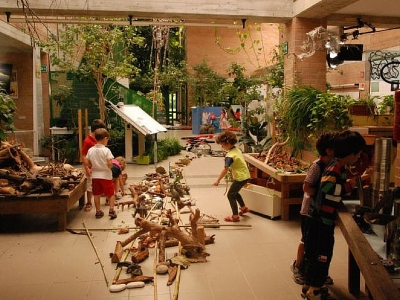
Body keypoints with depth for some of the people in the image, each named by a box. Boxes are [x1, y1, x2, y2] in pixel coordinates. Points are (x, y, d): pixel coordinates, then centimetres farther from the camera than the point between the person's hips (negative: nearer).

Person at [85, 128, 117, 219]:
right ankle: (111, 210, 3)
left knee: (96, 194, 14)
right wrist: (110, 166, 0)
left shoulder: (91, 150, -2)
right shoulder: (106, 150, -16)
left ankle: (98, 211, 20)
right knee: (111, 193, 10)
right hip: (106, 176, -4)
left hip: (95, 175, 4)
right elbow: (110, 164, -22)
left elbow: (86, 162, 0)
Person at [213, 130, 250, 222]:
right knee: (234, 192, 27)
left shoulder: (230, 156, -23)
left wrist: (218, 180, -23)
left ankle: (235, 216, 7)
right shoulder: (237, 150, 3)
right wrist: (232, 173, 21)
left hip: (241, 177, -9)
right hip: (245, 175, 9)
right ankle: (244, 207, 41)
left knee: (231, 195, 2)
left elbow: (225, 170, -28)